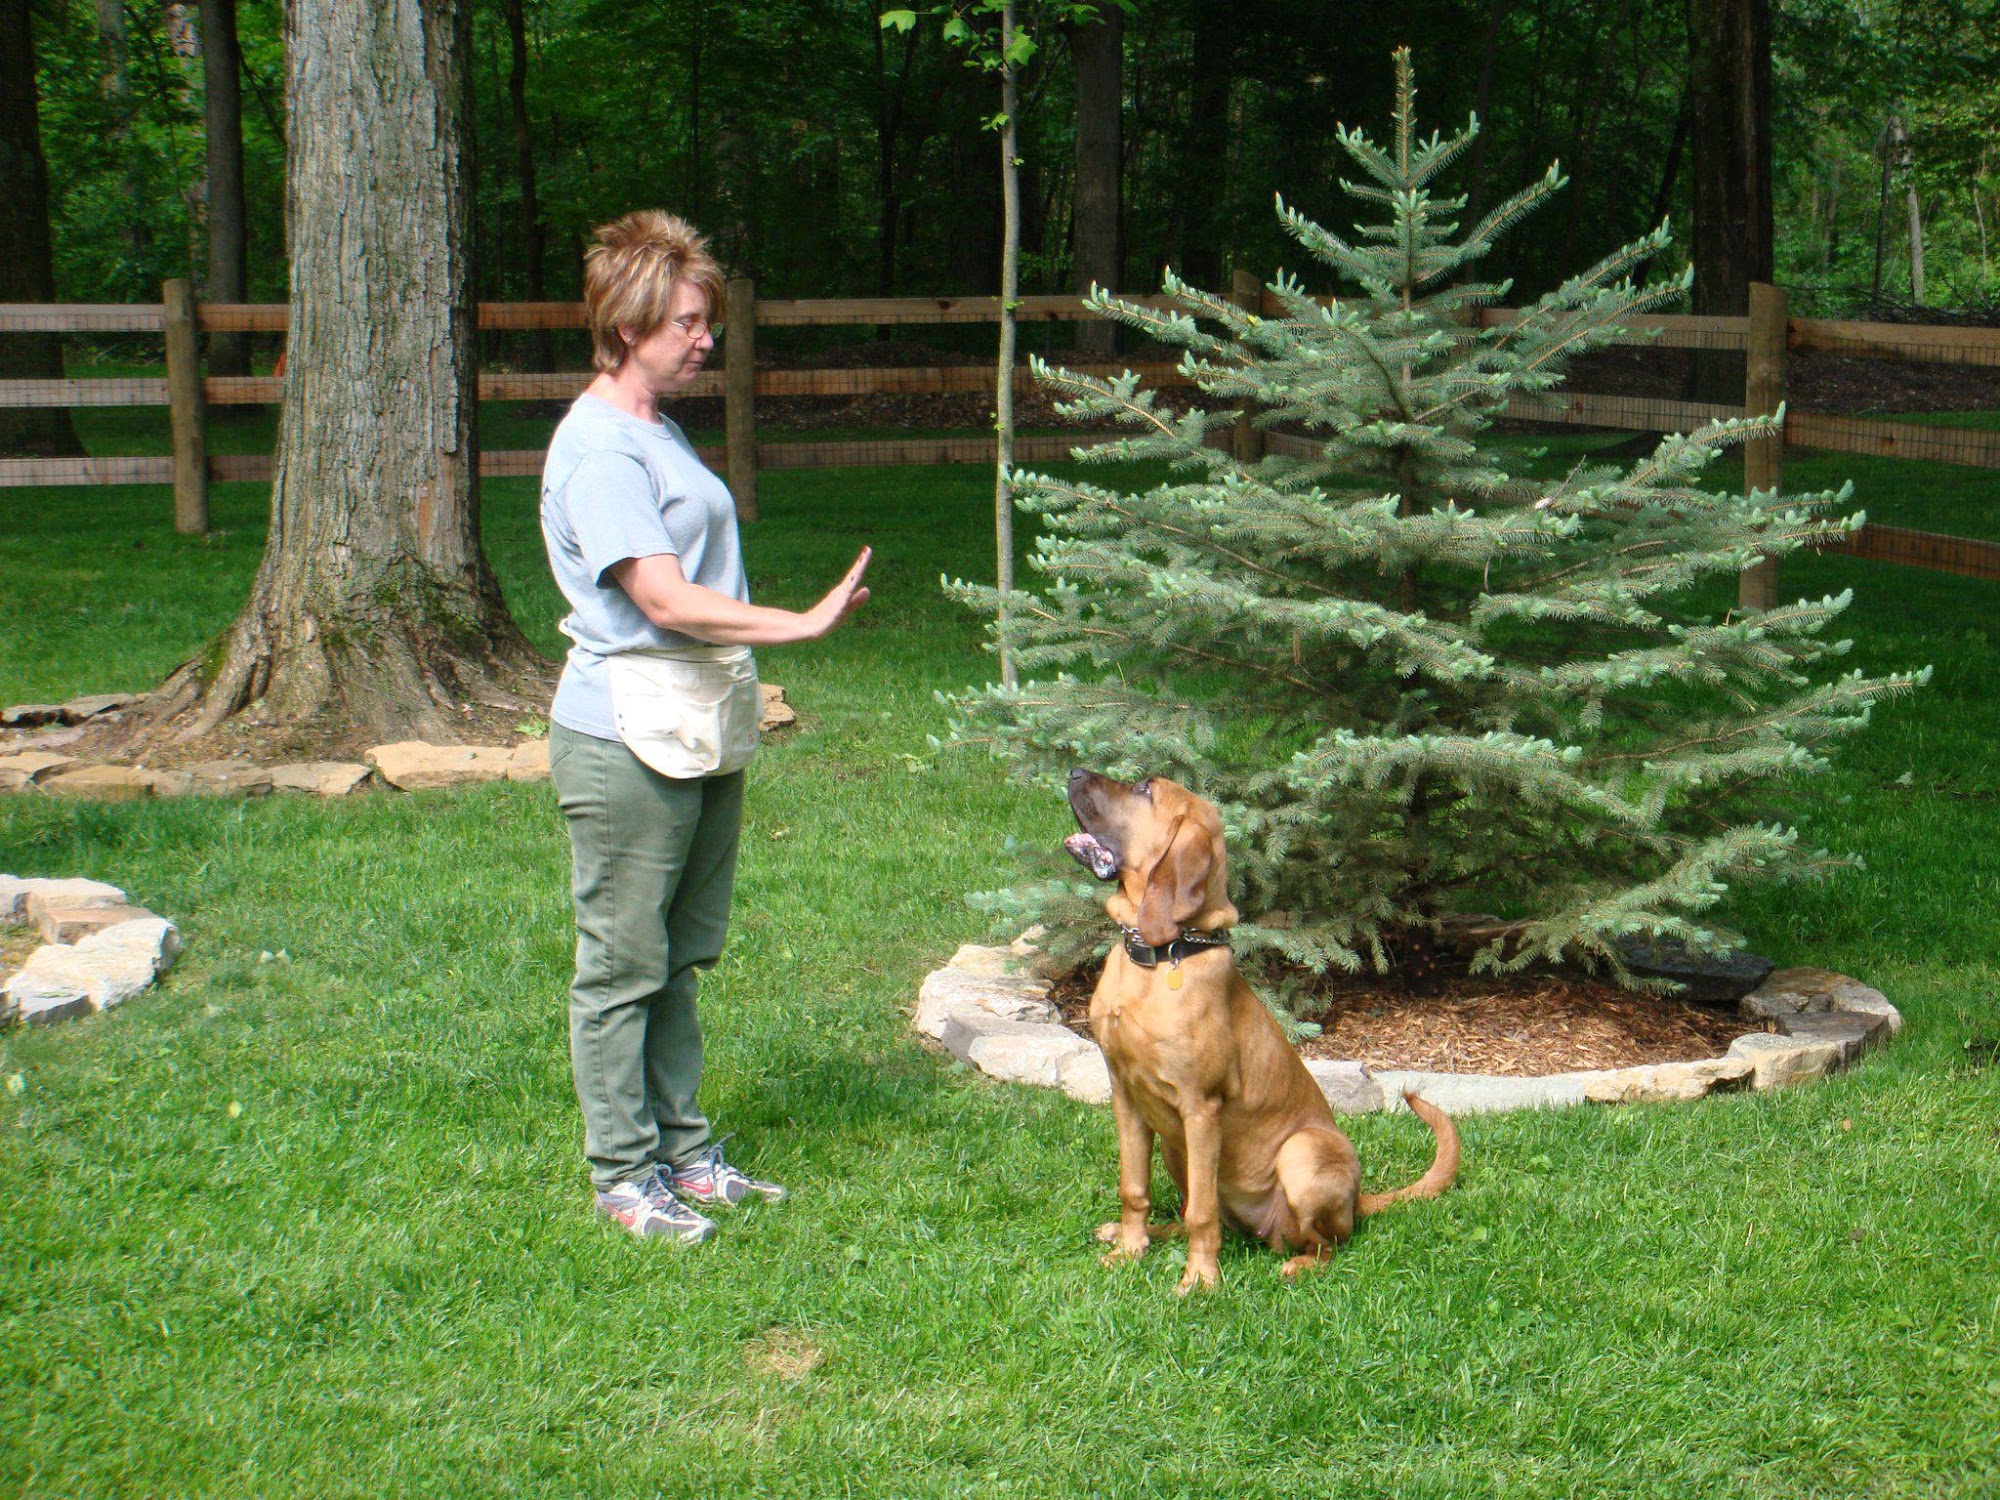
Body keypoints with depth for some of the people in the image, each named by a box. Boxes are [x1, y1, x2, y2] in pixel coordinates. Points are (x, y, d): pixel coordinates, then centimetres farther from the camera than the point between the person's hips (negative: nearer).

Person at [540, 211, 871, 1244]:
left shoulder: (657, 430, 14)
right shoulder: (597, 448, -16)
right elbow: (663, 597, -23)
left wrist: (732, 707, 17)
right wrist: (804, 624, -24)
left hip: (700, 733, 9)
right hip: (629, 741, -9)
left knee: (678, 959, 17)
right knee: (623, 967, 2)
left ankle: (683, 1151, 27)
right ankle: (625, 1176, 12)